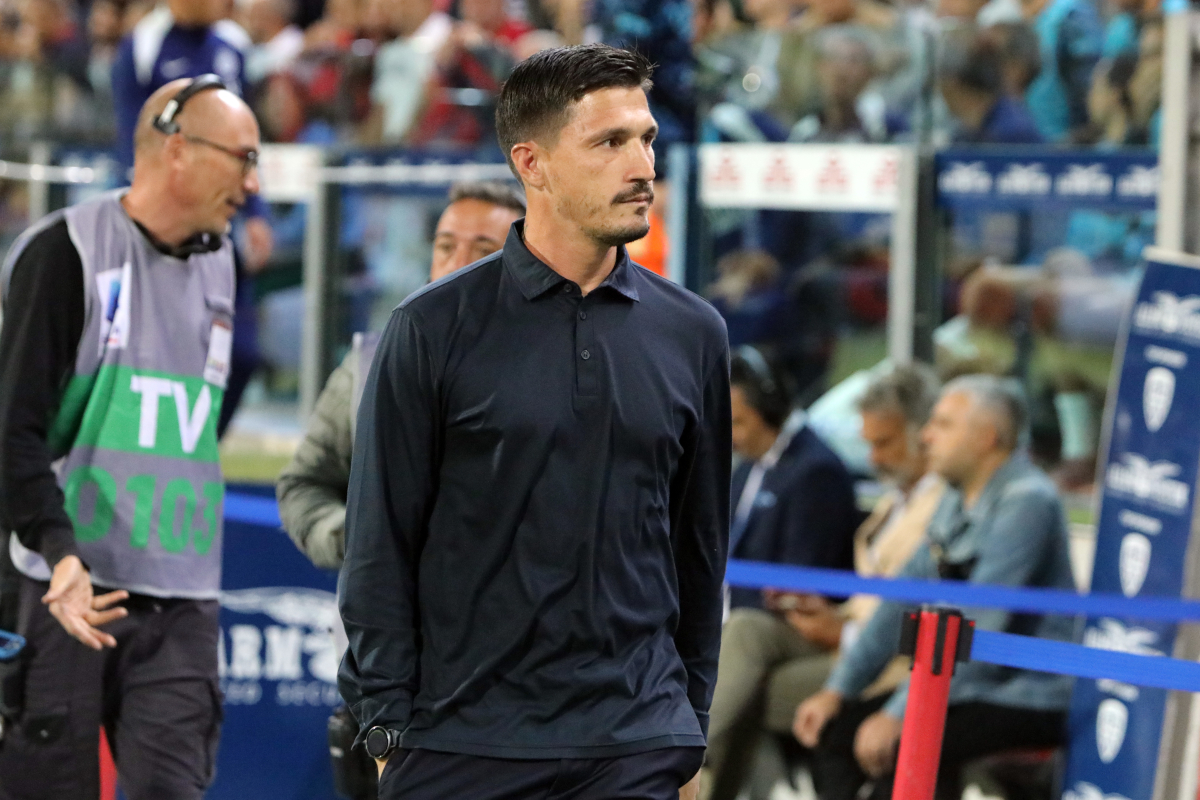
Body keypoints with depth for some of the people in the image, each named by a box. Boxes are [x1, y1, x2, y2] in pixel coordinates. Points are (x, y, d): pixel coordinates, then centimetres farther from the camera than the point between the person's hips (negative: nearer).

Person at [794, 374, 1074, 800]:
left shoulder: (1027, 502, -18)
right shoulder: (957, 501, 12)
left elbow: (979, 625, -23)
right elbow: (905, 599, 15)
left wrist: (899, 714, -24)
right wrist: (838, 689, 6)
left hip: (1026, 696, -9)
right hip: (964, 684, 9)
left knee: (900, 746, -29)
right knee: (833, 727, -5)